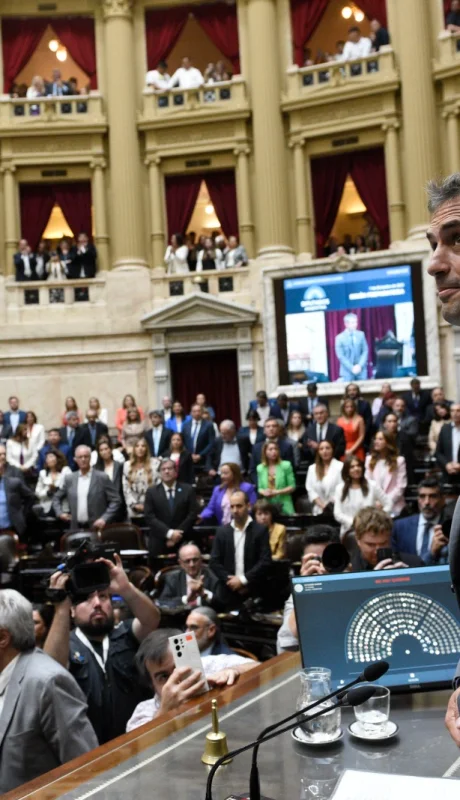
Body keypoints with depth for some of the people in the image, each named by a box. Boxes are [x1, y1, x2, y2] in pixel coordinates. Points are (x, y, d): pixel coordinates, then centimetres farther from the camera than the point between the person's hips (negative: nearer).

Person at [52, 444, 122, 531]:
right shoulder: (69, 479, 11)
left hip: (96, 528, -3)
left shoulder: (102, 478, 0)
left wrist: (105, 519, -12)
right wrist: (60, 513, 5)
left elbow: (116, 501, -2)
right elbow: (56, 498, 22)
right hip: (76, 529, 3)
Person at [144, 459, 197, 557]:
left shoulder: (188, 490, 7)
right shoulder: (151, 492, 6)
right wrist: (169, 533, -13)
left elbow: (192, 515, 1)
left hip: (183, 542, 0)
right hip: (158, 544, 0)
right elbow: (149, 517, -3)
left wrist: (177, 535, -9)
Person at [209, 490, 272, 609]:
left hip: (253, 593, -2)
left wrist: (243, 580, -13)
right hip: (228, 593, 2)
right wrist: (230, 580, -8)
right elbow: (214, 562, 5)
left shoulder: (260, 531, 0)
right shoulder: (222, 531, 9)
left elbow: (266, 561, -7)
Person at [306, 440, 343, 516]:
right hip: (319, 510, 3)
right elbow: (310, 489, 5)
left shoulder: (340, 467, -2)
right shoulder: (312, 468, 13)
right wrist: (322, 505, -7)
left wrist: (332, 504, -14)